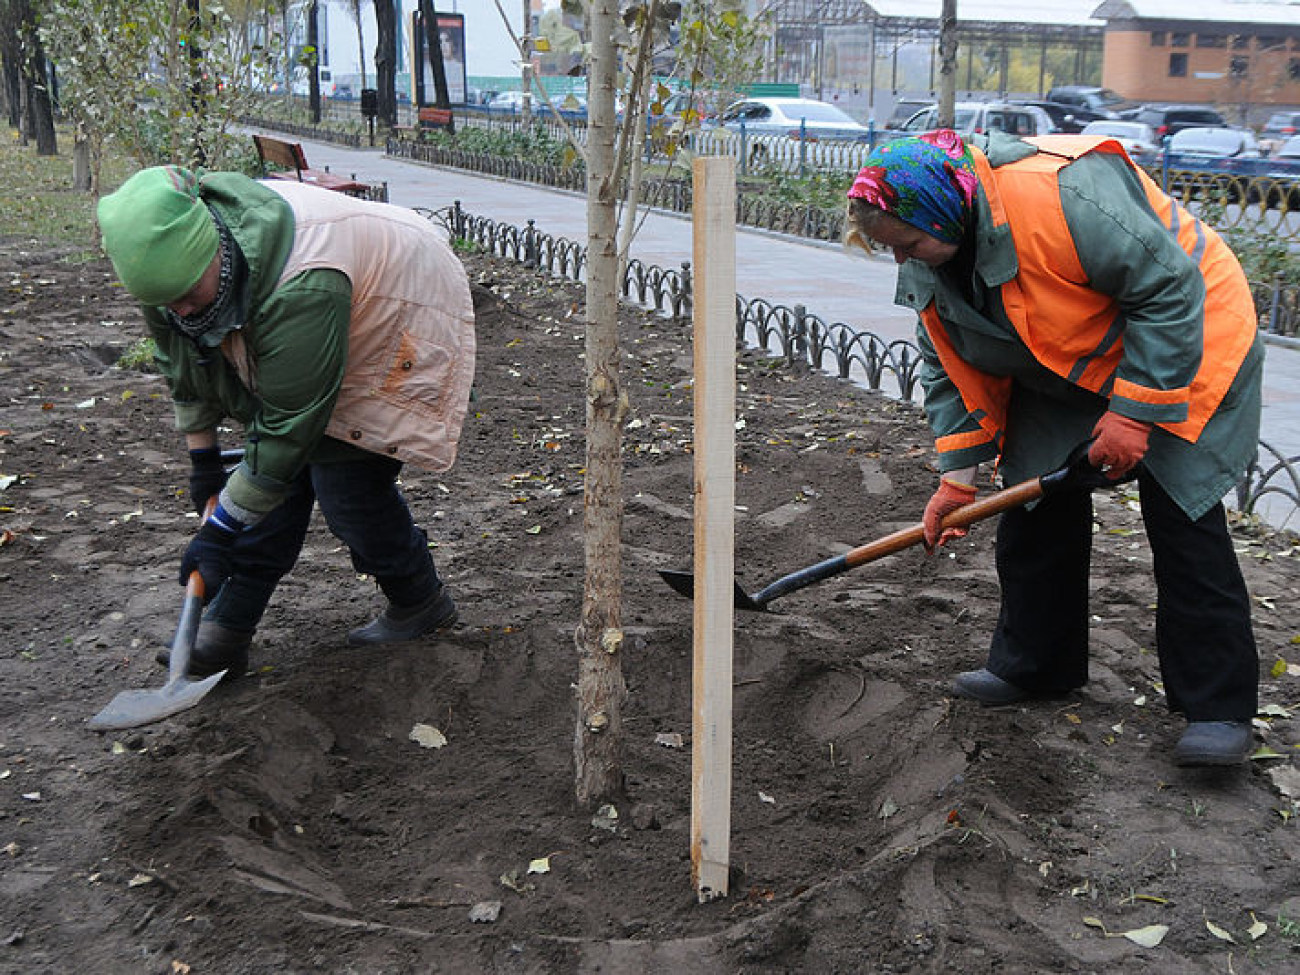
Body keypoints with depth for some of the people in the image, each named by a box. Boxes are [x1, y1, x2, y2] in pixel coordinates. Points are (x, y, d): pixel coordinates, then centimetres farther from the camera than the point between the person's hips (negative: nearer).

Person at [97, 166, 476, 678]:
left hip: (397, 328, -7)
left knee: (347, 482, -11)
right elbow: (182, 358, 2)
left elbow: (289, 425, -37)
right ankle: (227, 630, 6)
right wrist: (202, 455, 6)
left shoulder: (303, 289, -44)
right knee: (279, 473, 1)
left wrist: (220, 530, -30)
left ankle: (420, 602, 13)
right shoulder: (170, 260, -18)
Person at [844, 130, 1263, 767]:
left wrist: (1134, 409, -28)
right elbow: (949, 367, 1)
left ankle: (1219, 707, -1)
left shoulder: (1060, 196, -36)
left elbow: (1170, 289, -30)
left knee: (1183, 519, -11)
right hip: (1063, 373, 7)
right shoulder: (928, 260, -10)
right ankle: (1033, 667, 21)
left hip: (1180, 343, -7)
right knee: (1035, 510, 4)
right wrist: (957, 474, -4)